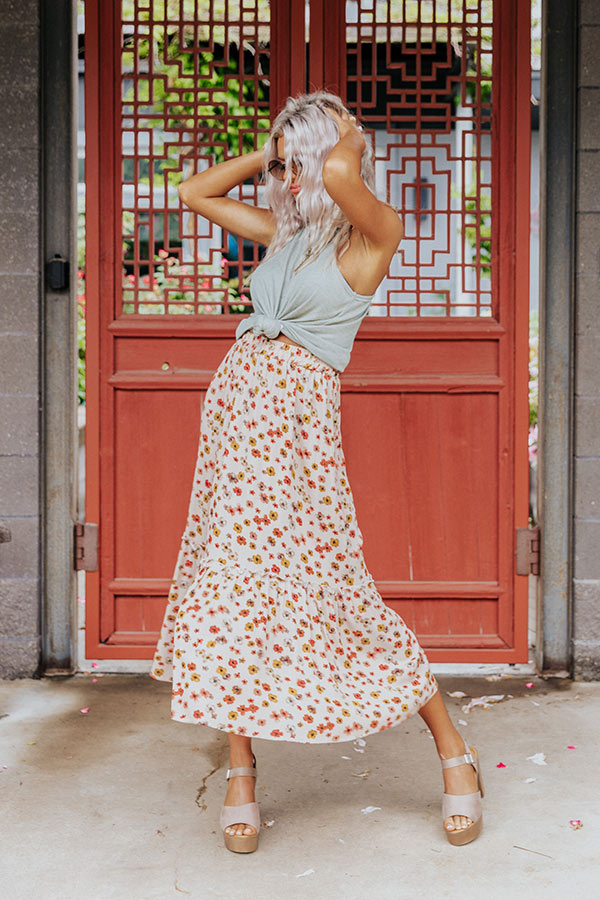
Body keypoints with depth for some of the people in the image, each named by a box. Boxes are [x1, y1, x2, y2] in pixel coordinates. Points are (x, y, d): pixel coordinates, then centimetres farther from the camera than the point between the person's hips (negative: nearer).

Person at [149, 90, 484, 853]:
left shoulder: (373, 232, -4)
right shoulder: (283, 231, 17)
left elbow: (338, 174, -25)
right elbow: (195, 194, 25)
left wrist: (349, 141, -2)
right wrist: (270, 150, 17)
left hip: (294, 420, -7)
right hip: (233, 409, 7)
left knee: (334, 592, -4)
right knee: (231, 586, 3)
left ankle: (454, 756, 11)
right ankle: (241, 776, 14)